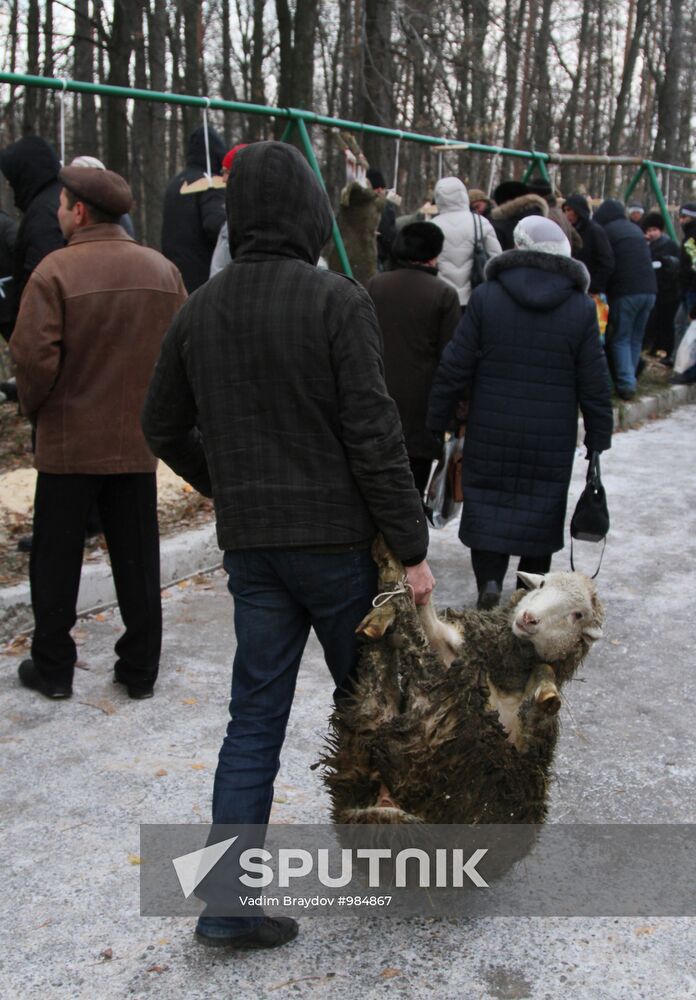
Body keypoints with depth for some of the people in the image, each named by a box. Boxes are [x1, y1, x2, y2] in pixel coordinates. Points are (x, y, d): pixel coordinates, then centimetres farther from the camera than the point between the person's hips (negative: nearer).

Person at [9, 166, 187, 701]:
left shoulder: (56, 270, -15)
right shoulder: (162, 269, -1)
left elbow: (33, 357, -18)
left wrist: (34, 408, 1)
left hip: (68, 441, -3)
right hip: (138, 441, 4)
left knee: (56, 561, 11)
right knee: (137, 561, 13)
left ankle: (52, 668, 21)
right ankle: (141, 668, 21)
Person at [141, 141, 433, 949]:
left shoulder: (200, 309, 4)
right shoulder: (336, 301, -12)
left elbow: (163, 427, 13)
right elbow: (372, 433, -16)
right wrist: (411, 547, -10)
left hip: (249, 543, 5)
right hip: (336, 538, -4)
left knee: (255, 717, 9)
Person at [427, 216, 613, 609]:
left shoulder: (486, 297, -6)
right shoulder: (581, 307, -3)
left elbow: (454, 369, -5)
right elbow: (596, 385, -1)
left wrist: (437, 422, 5)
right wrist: (599, 439, 9)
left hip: (491, 433, -1)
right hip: (553, 442, 1)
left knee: (487, 503, 10)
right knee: (541, 513, 12)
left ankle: (489, 578, -7)